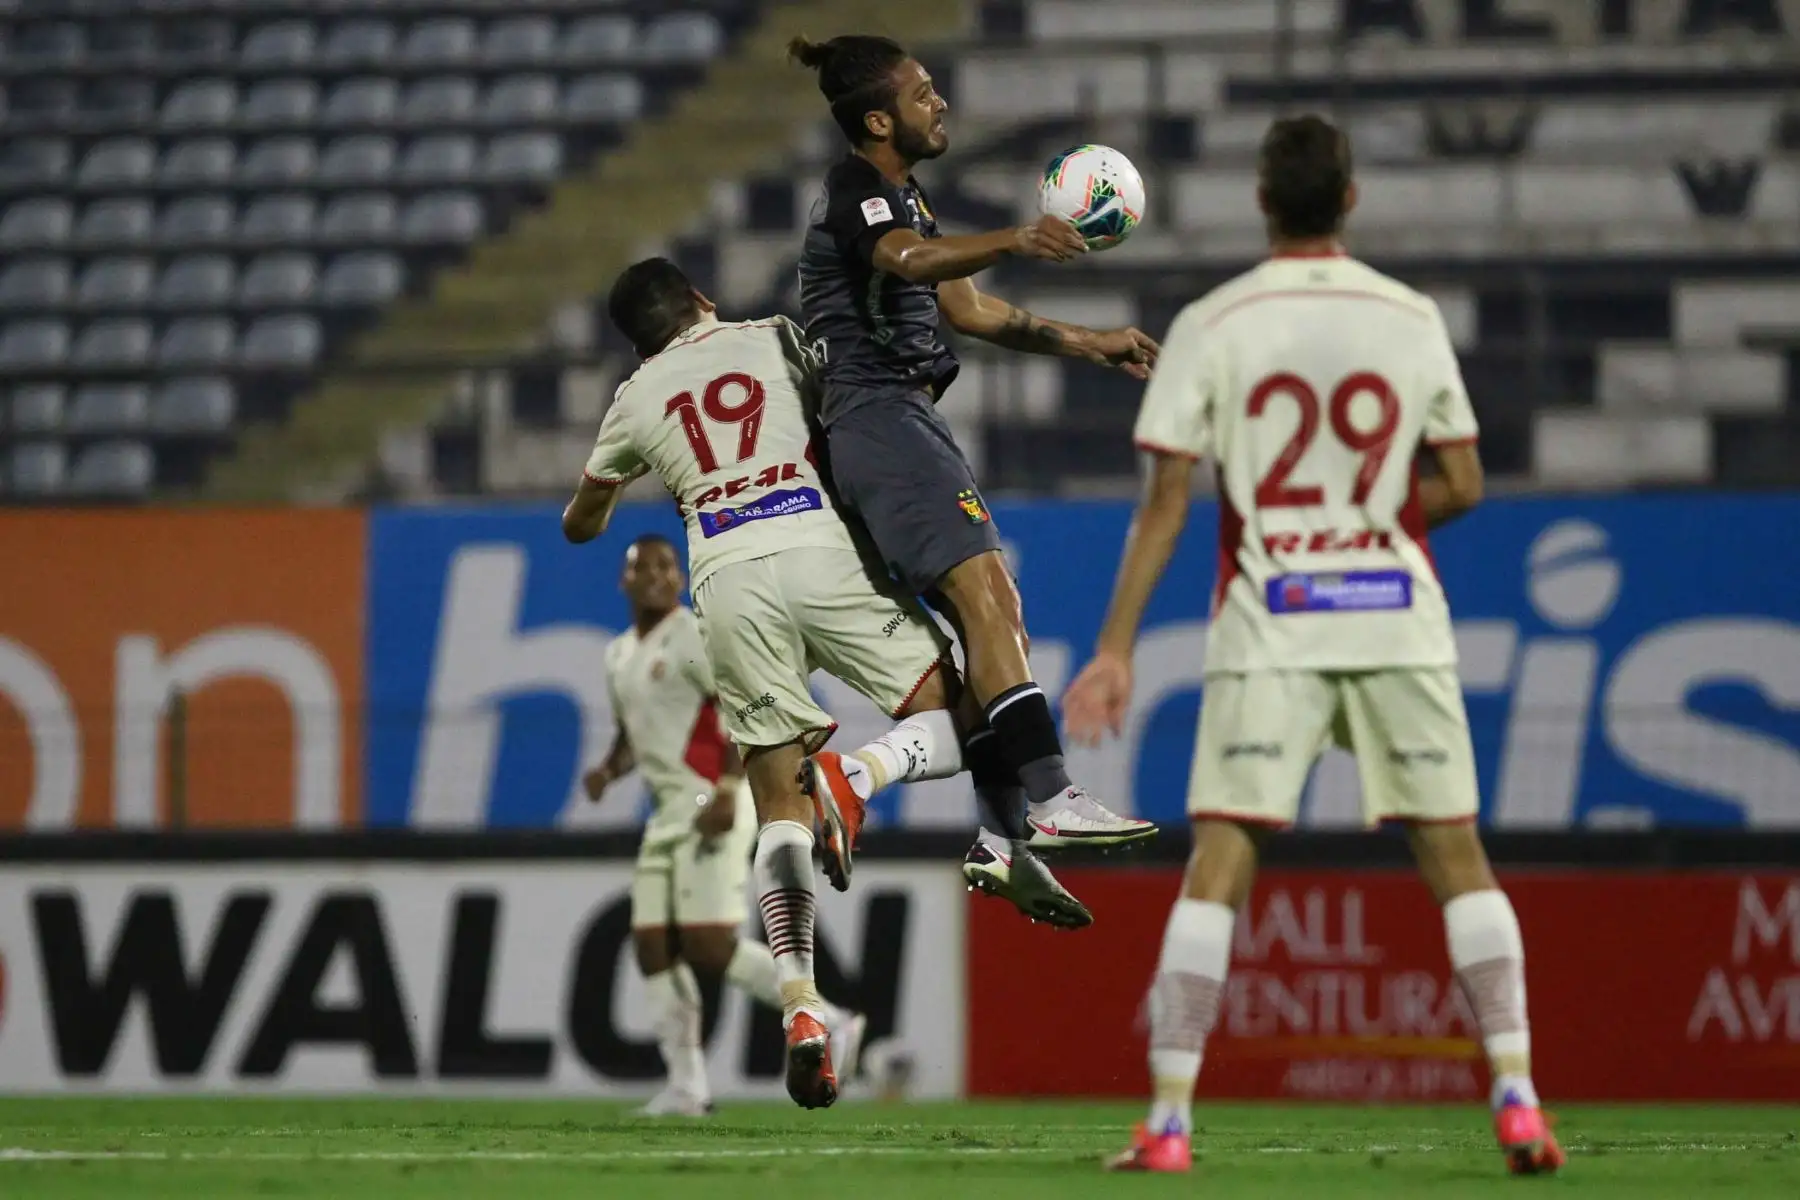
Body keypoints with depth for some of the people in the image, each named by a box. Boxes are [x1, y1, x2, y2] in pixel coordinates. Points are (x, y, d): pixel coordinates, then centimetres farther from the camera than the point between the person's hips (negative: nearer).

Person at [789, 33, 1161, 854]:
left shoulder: (903, 195, 22)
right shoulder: (854, 191, -10)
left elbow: (967, 311, 29)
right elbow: (913, 260, -32)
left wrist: (1086, 345, 26)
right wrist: (1016, 243, -49)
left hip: (911, 419, 11)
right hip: (878, 413, -11)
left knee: (991, 617, 8)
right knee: (984, 593, -23)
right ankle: (1051, 800, -33)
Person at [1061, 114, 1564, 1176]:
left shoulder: (1211, 327, -2)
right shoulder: (1412, 320, 3)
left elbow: (1166, 501, -5)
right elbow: (1464, 485, 7)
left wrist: (1117, 649, -2)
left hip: (1268, 623, -1)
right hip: (1397, 619, 1)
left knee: (1218, 865, 0)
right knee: (1455, 851, 7)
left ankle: (1169, 1119, -6)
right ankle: (1517, 1096, 0)